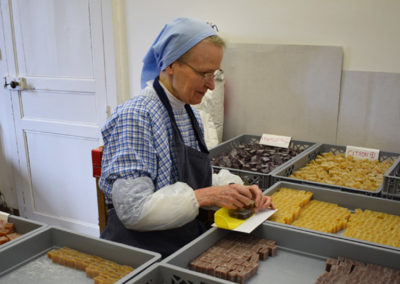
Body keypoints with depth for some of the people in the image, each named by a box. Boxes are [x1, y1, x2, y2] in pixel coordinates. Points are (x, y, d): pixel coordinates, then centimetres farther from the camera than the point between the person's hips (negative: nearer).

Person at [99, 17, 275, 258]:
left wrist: (234, 189, -3)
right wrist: (207, 196, -23)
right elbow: (133, 211, -23)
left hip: (188, 242, 8)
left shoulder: (192, 114, 7)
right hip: (141, 250, -7)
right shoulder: (134, 117, -19)